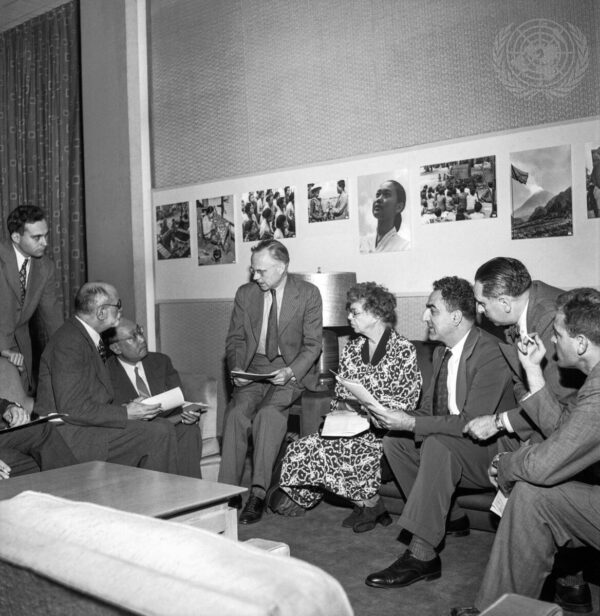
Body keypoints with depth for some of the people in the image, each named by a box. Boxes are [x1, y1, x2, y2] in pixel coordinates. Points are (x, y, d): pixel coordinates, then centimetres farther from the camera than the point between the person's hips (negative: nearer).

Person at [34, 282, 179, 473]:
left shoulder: (88, 336, 12)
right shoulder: (69, 342, -18)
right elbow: (72, 409, -23)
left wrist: (128, 408, 1)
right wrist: (124, 413, -18)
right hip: (69, 435, -9)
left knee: (163, 426, 1)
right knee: (158, 435, -17)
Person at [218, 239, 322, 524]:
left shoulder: (308, 294, -2)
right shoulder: (245, 293, 8)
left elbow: (312, 344, -4)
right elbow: (235, 339, 11)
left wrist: (291, 372, -21)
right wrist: (237, 369, -8)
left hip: (292, 370, -3)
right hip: (254, 368, 3)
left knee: (268, 413, -30)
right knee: (237, 413, -24)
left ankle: (258, 492, -25)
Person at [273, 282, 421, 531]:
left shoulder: (404, 350, -3)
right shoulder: (351, 349, 14)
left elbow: (406, 402, -8)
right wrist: (342, 408, -7)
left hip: (384, 428, -6)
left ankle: (368, 503, -5)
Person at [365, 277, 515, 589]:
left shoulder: (490, 354, -21)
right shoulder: (442, 352, 8)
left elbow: (472, 423, -27)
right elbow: (429, 408, 12)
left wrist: (412, 424, -31)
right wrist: (398, 419, -9)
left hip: (492, 452, -9)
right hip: (446, 439, 9)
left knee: (437, 445, -34)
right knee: (394, 441, -6)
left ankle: (422, 554, -30)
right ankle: (450, 517, 6)